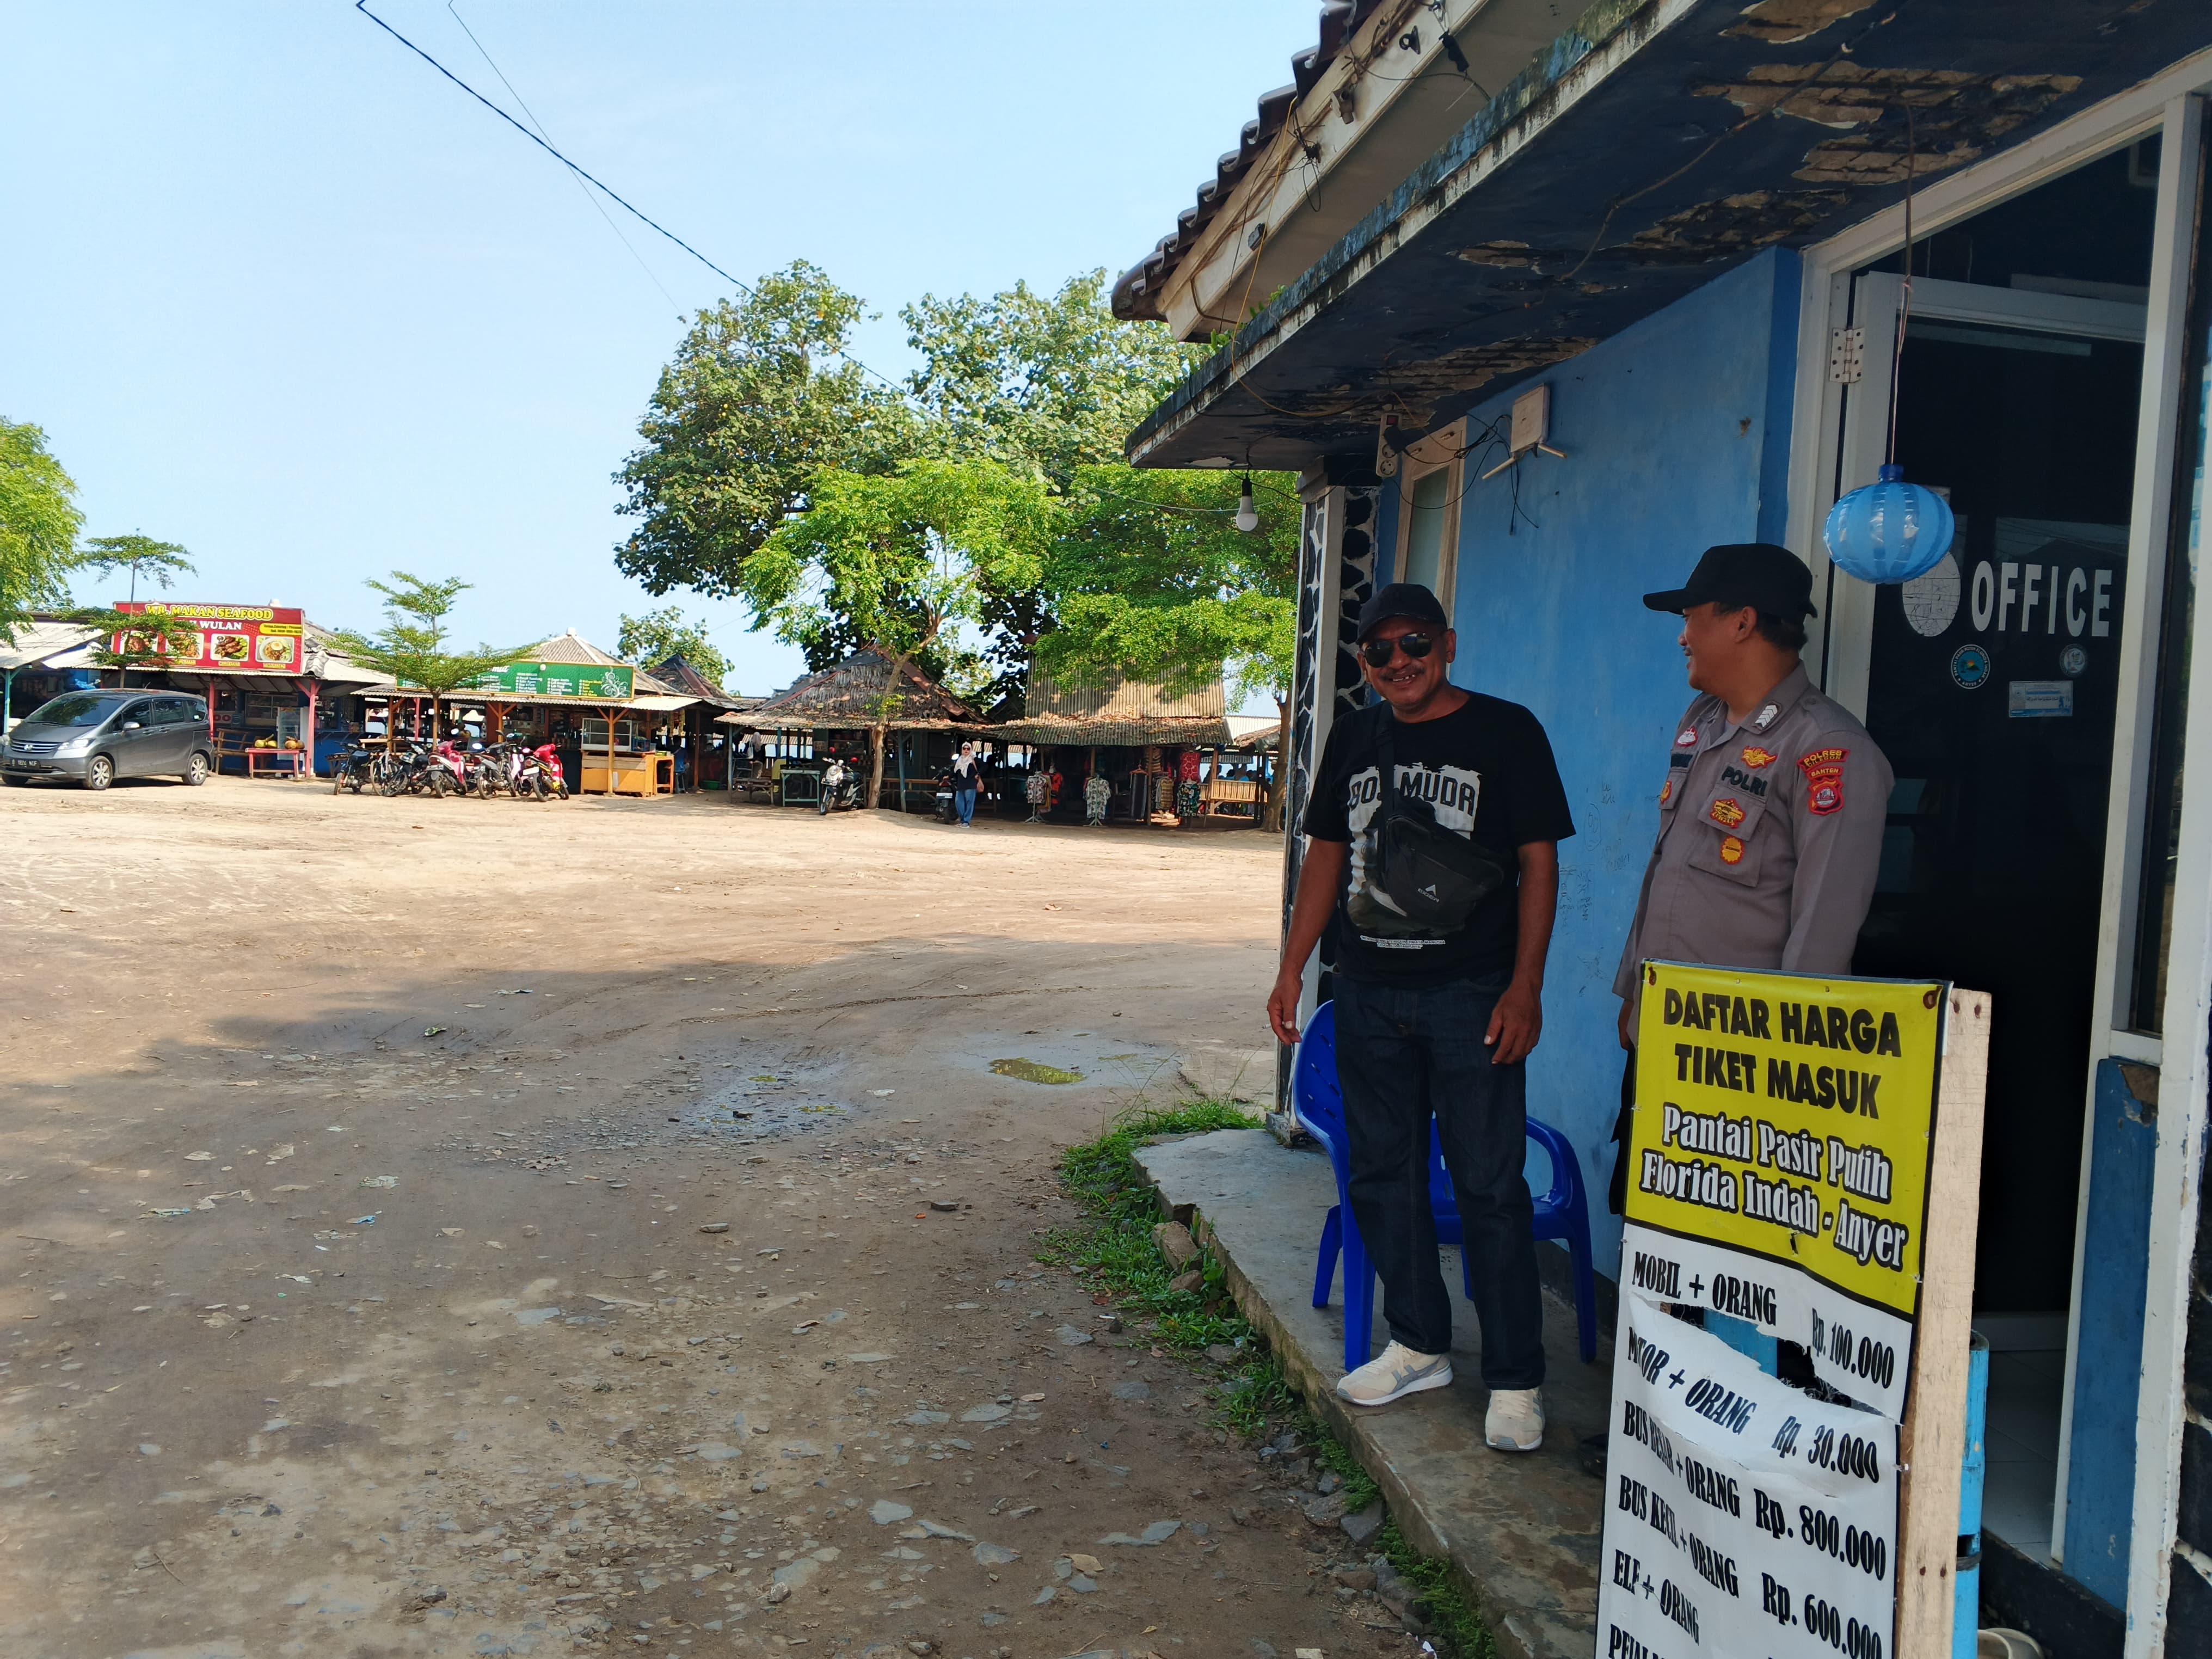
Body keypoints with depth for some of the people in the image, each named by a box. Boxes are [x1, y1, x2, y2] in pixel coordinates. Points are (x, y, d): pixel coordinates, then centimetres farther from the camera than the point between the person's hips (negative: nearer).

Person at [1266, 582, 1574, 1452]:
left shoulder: (1506, 731, -3)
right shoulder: (1355, 737, 11)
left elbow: (1539, 860, -4)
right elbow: (1326, 854, 15)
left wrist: (1525, 986, -11)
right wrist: (1292, 969, 10)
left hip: (1471, 996, -5)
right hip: (1369, 993, 5)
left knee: (1490, 1186, -2)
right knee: (1383, 1176, 12)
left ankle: (1515, 1380, 10)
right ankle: (1419, 1345, 28)